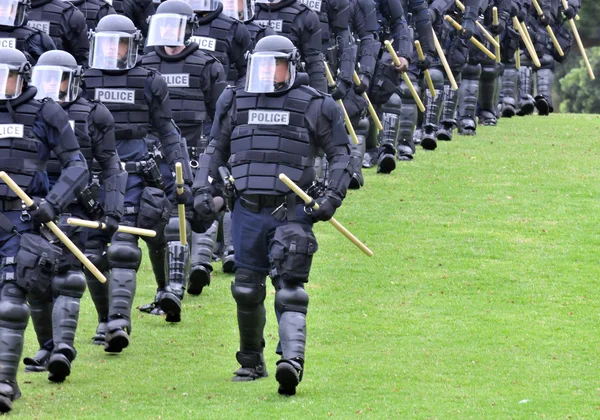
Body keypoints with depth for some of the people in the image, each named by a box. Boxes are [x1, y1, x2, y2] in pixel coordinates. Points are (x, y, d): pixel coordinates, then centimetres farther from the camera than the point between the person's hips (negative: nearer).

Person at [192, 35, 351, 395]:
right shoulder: (236, 102, 11)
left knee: (289, 290, -14)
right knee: (247, 290, 11)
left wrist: (333, 197, -6)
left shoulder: (314, 106, 2)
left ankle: (292, 359, -29)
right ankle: (251, 362, 27)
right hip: (248, 212, 4)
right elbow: (216, 150, 20)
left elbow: (341, 155, 7)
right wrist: (203, 189, 7)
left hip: (291, 212, -4)